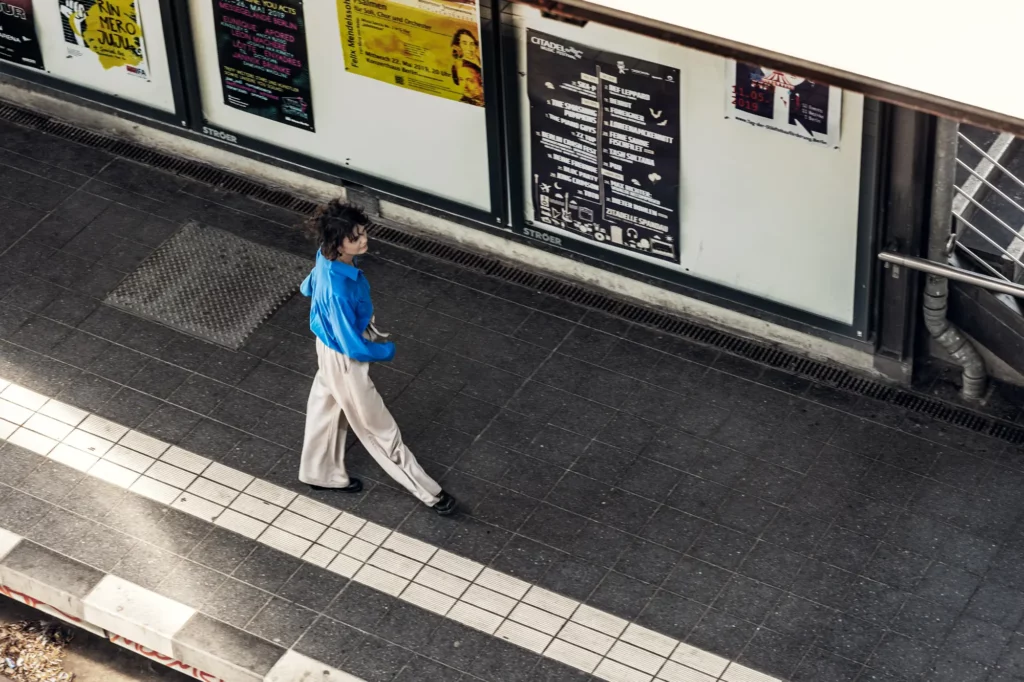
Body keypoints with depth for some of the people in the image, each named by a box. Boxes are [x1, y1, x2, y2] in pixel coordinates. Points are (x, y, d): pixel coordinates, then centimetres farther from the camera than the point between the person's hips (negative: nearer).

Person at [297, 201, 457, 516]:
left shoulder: (328, 258, -16)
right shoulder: (338, 291, -43)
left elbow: (308, 288, 7)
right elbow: (353, 347, -32)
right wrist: (387, 350, -13)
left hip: (330, 346, 8)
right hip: (345, 360, -8)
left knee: (328, 407, 30)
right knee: (378, 426, 10)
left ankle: (321, 473, 54)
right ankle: (427, 491, 28)